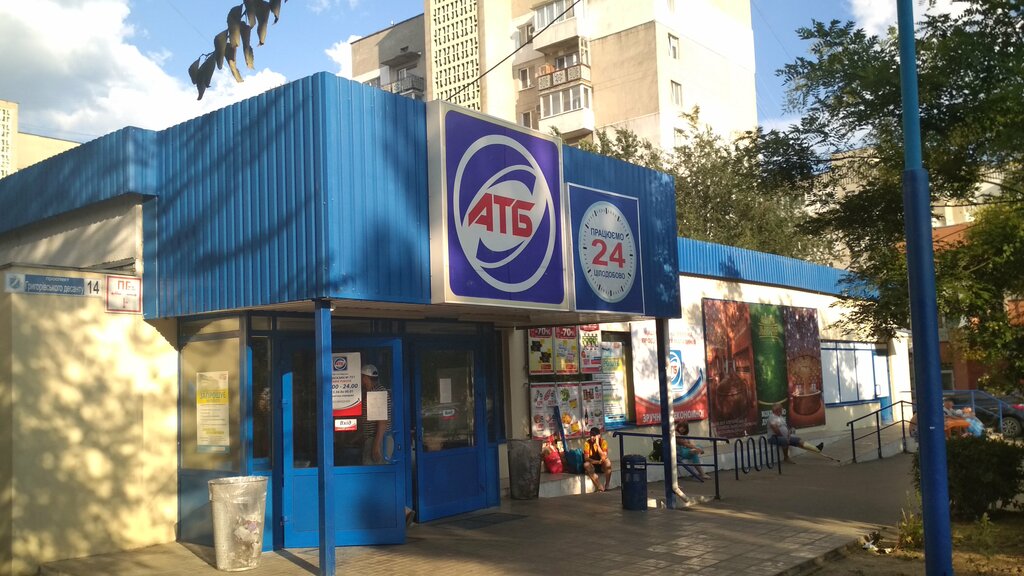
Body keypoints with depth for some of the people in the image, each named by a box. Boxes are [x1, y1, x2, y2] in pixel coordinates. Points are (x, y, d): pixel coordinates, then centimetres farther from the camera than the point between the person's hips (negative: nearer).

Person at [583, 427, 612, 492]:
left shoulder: (603, 442, -14)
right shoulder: (587, 443, -11)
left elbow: (604, 457, -25)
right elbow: (586, 458, -18)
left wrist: (597, 444, -30)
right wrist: (597, 462, -34)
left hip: (602, 465, -1)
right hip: (593, 465, 1)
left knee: (608, 462, -33)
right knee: (586, 464, -32)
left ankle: (606, 487, -26)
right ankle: (601, 488, -33)